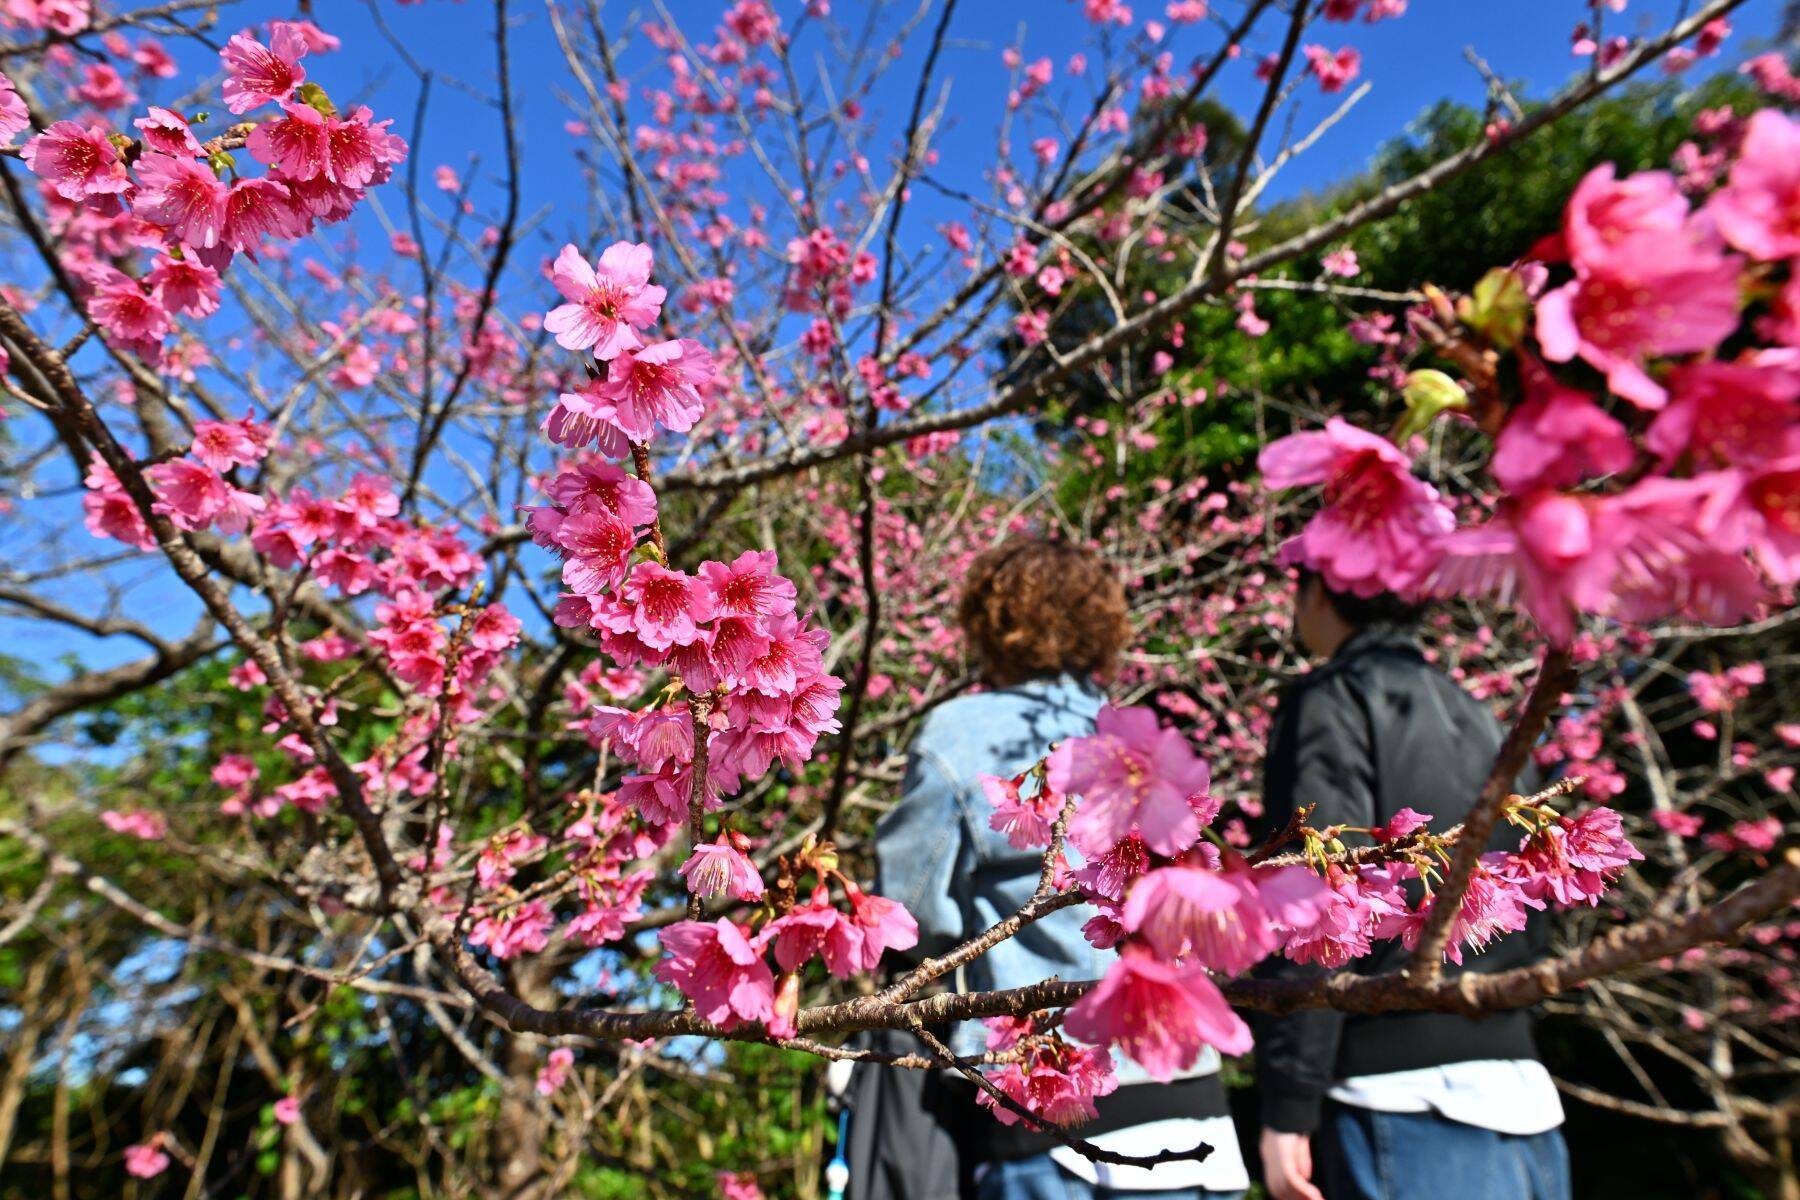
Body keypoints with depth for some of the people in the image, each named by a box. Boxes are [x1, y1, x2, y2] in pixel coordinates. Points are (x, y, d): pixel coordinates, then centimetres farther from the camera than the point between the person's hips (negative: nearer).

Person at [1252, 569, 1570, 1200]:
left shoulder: (1332, 702, -9)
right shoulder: (1478, 719, 17)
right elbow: (1531, 922, 19)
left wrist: (1287, 1106, -16)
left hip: (1411, 1104, -8)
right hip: (1520, 1095, 8)